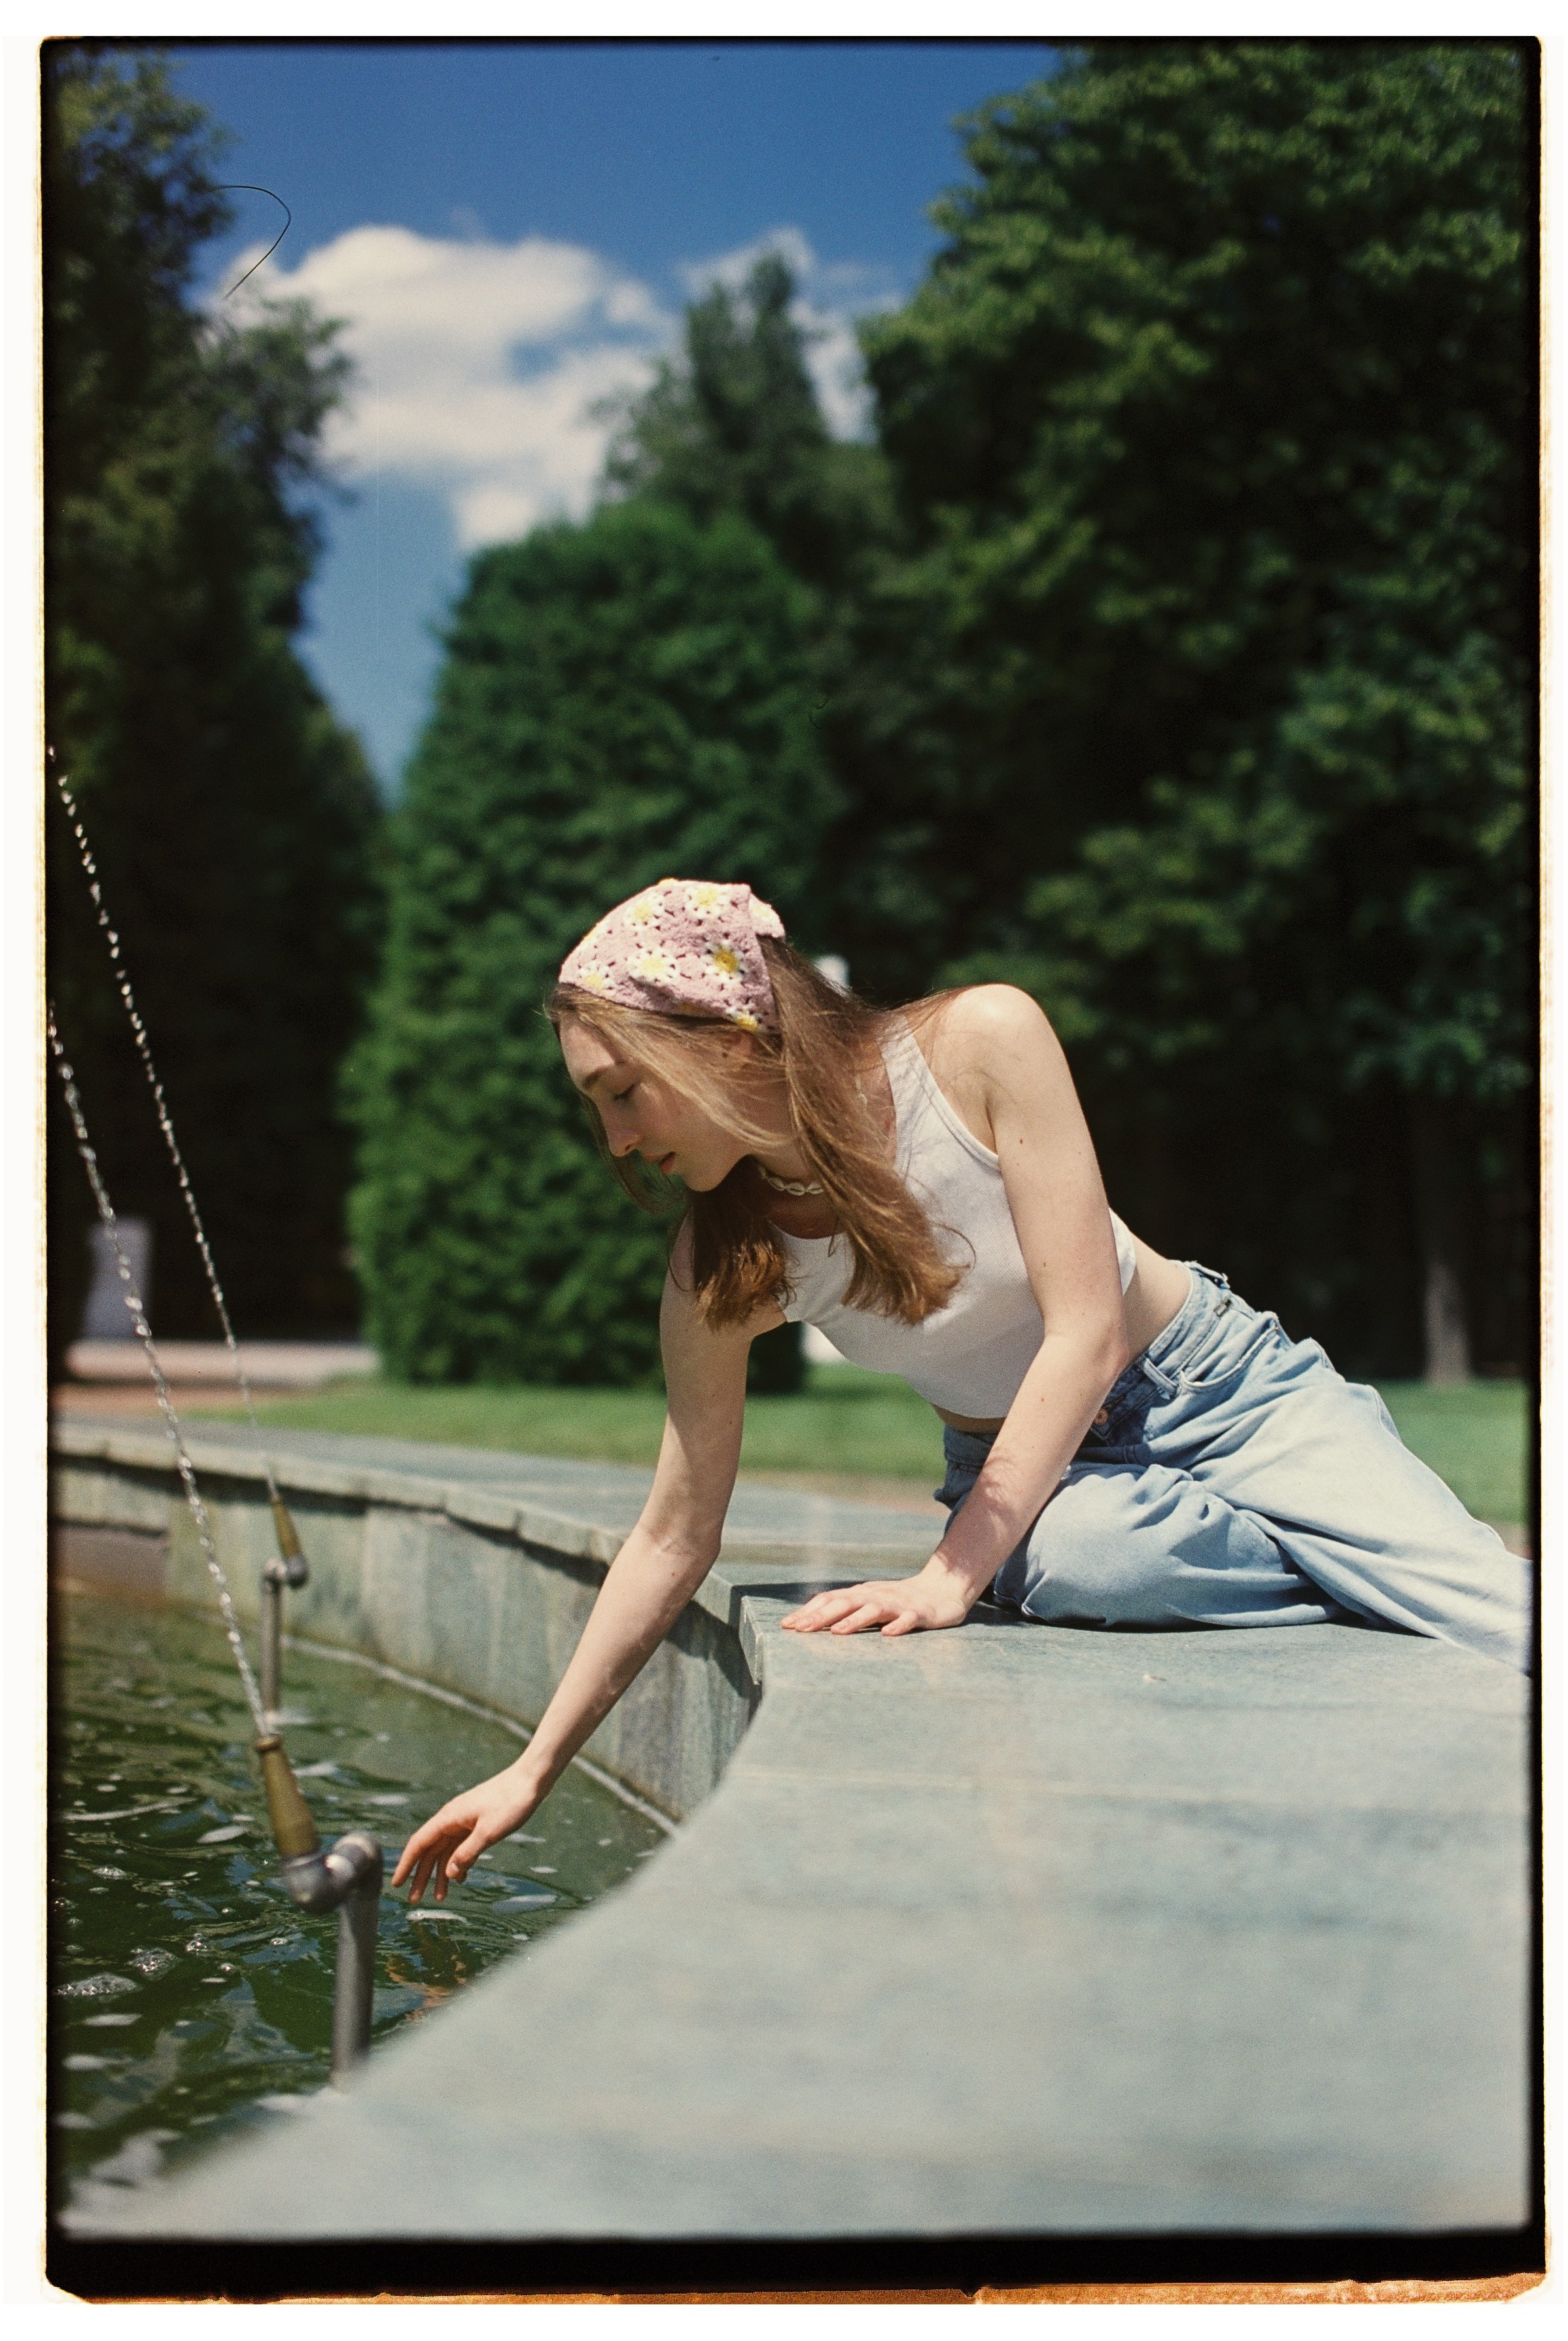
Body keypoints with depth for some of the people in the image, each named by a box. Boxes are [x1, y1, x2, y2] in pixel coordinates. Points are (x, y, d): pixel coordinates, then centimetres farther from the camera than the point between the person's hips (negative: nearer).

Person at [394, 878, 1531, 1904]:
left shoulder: (983, 1041, -23)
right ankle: (1381, 1586, -15)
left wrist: (953, 1576, -29)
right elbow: (675, 1539, -4)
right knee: (1082, 1562, -37)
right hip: (1029, 1483, 3)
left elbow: (1089, 1332, -24)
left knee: (1511, 1626, -27)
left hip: (1224, 1388, -2)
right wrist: (535, 1769, -3)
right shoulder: (722, 1271, -13)